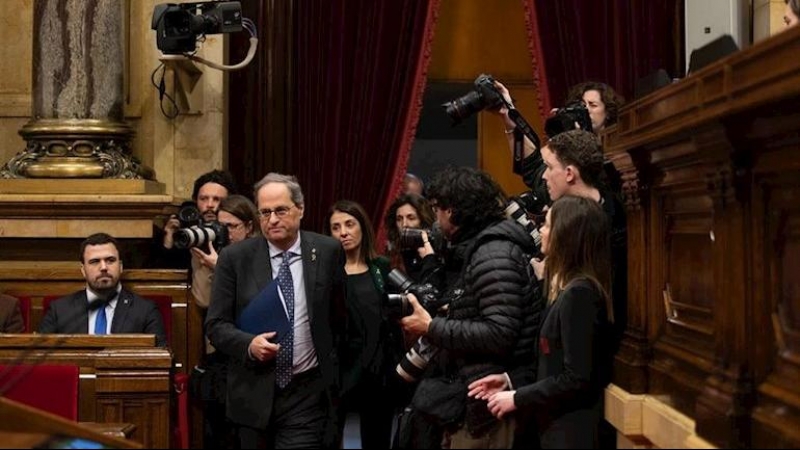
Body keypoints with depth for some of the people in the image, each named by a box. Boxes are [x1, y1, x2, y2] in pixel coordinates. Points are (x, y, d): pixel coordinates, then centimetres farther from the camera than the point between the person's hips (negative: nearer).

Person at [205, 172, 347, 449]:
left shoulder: (328, 252, 1)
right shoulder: (235, 257, -2)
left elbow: (340, 316, 12)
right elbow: (216, 324, 0)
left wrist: (331, 369, 14)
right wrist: (248, 344, -18)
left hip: (307, 394, -1)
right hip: (254, 393, 1)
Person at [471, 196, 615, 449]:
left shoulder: (578, 294, -19)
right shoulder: (569, 289, 11)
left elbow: (577, 379, -23)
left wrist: (518, 398, -15)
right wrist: (511, 381, 8)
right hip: (558, 425, 9)